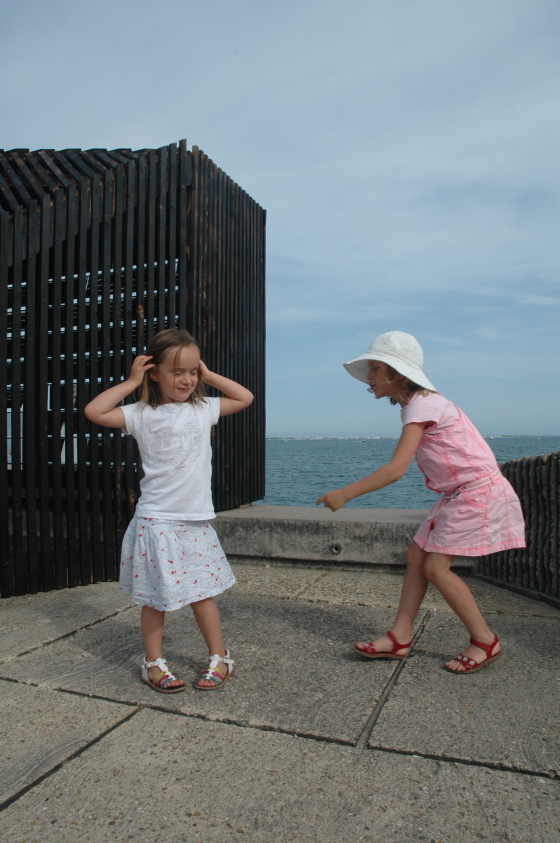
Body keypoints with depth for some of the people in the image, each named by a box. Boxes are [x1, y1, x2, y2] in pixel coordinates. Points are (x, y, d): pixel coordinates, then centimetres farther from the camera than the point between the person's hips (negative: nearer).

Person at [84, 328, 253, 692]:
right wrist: (130, 382, -8)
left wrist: (208, 375, 8)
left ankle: (219, 657, 27)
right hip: (157, 522, -2)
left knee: (202, 593, 10)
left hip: (197, 522, 3)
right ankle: (154, 663, 27)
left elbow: (245, 397, 16)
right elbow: (94, 411, -14)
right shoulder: (143, 414, -4)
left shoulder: (203, 409, 6)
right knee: (156, 598, 9)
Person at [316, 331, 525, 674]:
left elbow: (396, 469, -28)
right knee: (416, 557, 5)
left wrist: (344, 494, -24)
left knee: (436, 567, -7)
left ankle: (485, 642, 11)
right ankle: (400, 638, 12)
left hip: (480, 492, -9)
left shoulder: (422, 405, -20)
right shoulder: (417, 403, 9)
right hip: (459, 494, 9)